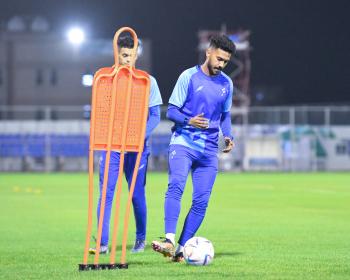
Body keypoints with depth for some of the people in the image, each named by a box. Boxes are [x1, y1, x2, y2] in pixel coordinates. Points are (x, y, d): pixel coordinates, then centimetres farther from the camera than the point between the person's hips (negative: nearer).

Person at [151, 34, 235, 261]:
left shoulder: (227, 84, 11)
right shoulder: (189, 76, -3)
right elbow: (172, 111, -2)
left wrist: (228, 136, 4)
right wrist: (189, 121, -21)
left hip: (209, 150, 5)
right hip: (183, 143, -5)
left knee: (201, 201, -2)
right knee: (176, 186, -26)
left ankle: (182, 248, 5)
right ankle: (169, 241, -37)